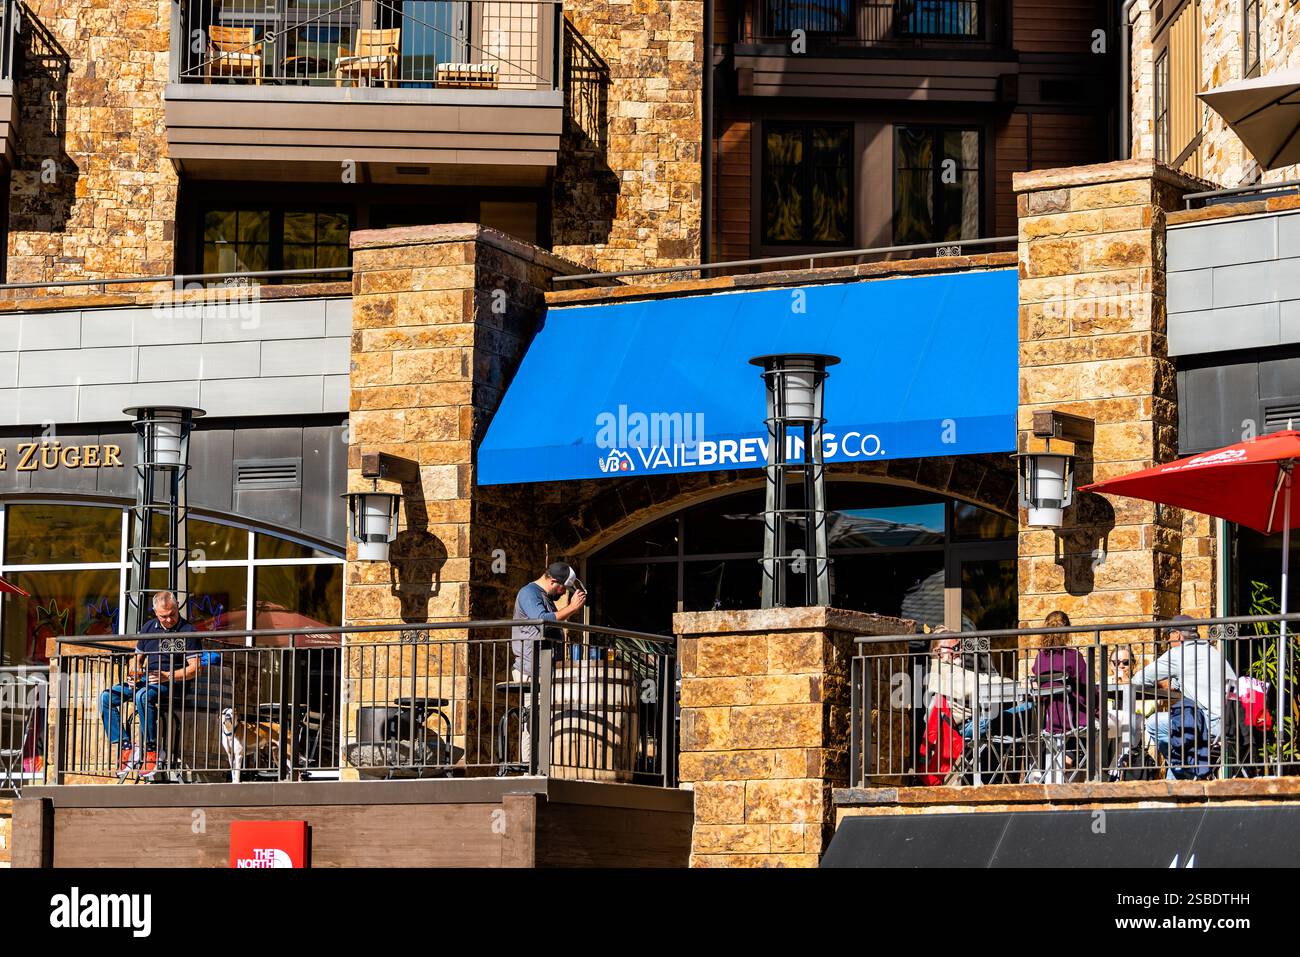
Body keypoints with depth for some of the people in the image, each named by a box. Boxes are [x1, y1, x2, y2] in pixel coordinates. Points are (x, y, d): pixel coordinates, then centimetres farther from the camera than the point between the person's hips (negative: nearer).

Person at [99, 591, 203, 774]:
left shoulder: (188, 632, -3)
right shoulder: (149, 627, 16)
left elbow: (195, 668, -9)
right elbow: (138, 657, 26)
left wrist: (167, 676, -20)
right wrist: (134, 673, 4)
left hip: (171, 683, -7)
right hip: (144, 680, 7)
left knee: (143, 696, -38)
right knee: (107, 697, -13)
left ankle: (150, 751, -33)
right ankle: (126, 750, -21)